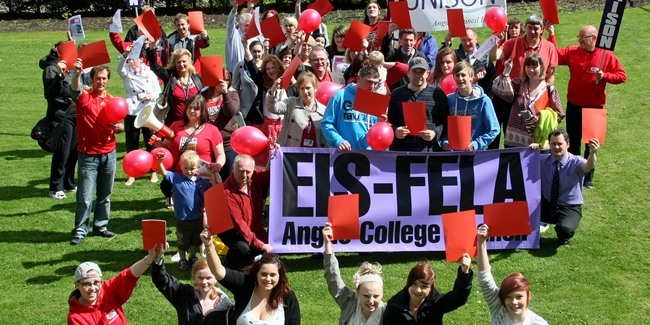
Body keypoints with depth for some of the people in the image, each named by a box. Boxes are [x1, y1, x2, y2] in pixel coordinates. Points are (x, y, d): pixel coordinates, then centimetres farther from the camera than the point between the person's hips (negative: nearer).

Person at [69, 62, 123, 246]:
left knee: (105, 195, 13)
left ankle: (100, 226, 26)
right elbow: (75, 90, -30)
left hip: (109, 154, 4)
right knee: (85, 196, -3)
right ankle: (80, 231, 7)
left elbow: (120, 126, 13)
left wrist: (118, 127, -11)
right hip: (88, 155, -4)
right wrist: (76, 74, -51)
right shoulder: (84, 97, -6)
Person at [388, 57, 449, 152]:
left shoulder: (437, 94, 5)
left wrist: (435, 133, -13)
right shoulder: (397, 94, 13)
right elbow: (390, 121, 13)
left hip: (430, 149, -2)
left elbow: (445, 122, 4)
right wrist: (395, 131, -7)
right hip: (401, 150, 2)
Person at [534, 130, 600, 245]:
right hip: (546, 206, 3)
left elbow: (588, 166, -36)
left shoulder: (576, 162, -14)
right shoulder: (543, 160, -1)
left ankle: (564, 239, 4)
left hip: (569, 208, -3)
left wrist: (592, 153, -60)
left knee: (564, 229, -36)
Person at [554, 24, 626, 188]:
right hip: (574, 106, 2)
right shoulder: (572, 52, 0)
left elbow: (622, 76, -4)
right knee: (573, 142, 11)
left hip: (595, 107, -2)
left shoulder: (607, 55, -6)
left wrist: (605, 76, -20)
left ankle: (588, 178, 21)